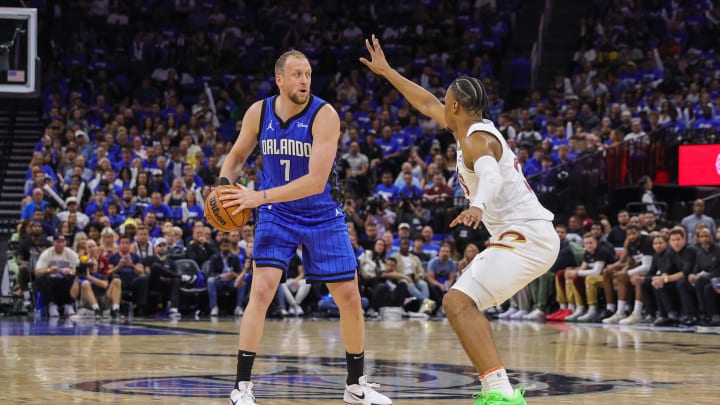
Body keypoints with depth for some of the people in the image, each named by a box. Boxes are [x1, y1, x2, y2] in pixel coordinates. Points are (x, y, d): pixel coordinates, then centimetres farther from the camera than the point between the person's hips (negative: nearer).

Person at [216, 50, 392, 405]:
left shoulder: (324, 115, -20)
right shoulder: (258, 113, -8)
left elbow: (316, 181, -28)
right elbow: (237, 155, 10)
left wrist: (260, 196, -35)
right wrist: (224, 183, -12)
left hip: (322, 216, -1)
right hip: (277, 215, 1)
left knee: (350, 298, 2)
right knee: (262, 290, -18)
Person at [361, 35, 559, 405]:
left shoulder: (476, 139, -12)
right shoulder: (473, 127, 17)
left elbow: (492, 177, -34)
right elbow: (427, 104, 32)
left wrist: (478, 206, -55)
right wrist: (387, 72, 38)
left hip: (527, 238, -11)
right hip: (523, 235, 11)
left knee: (458, 302, -23)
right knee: (466, 301, 24)